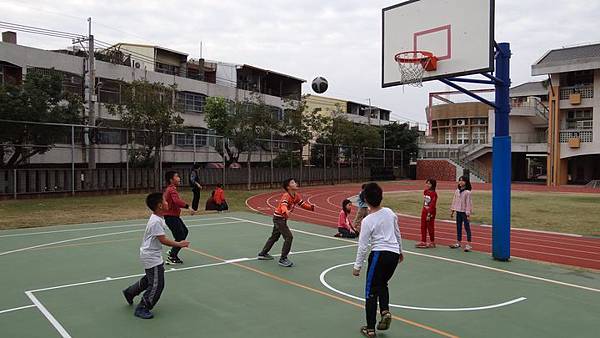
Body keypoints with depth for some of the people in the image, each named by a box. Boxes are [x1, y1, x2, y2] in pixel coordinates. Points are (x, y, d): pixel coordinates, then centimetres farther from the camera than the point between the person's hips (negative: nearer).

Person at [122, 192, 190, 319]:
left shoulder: (158, 218, 5)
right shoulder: (156, 221, -26)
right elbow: (163, 240, -27)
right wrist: (179, 244, -21)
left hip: (152, 255, 10)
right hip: (151, 257, -10)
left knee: (149, 279, 26)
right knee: (157, 285, -3)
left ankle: (130, 292, 43)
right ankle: (142, 309, 9)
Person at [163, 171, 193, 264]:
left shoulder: (169, 189, 14)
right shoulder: (172, 190, -19)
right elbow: (177, 201, -36)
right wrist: (188, 206, -41)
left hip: (174, 216, 11)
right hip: (171, 217, -11)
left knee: (185, 231, 22)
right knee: (180, 237, -6)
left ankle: (172, 252, 26)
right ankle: (171, 258, 3)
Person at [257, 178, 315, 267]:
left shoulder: (296, 195, -2)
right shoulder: (286, 196, -26)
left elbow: (302, 204, 7)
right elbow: (283, 205, -44)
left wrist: (311, 207, -12)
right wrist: (286, 212, -66)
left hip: (282, 219, 10)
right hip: (279, 218, -10)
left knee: (274, 237, 23)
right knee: (289, 237, -15)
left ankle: (263, 254, 39)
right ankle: (283, 259, -7)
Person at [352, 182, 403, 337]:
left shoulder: (367, 221, -12)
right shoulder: (390, 212, 3)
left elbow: (363, 246, -9)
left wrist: (357, 266, 2)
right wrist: (400, 251, 30)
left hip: (379, 254, -6)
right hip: (394, 254, 6)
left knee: (371, 291, 5)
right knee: (382, 284, 27)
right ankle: (385, 311, 4)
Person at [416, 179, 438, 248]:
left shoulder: (434, 194, -15)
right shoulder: (425, 192, 8)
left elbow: (432, 205, -19)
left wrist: (429, 214, -21)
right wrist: (423, 211, 15)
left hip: (430, 212, -8)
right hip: (424, 211, 8)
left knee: (430, 227, 2)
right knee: (423, 227, 10)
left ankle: (432, 242, 15)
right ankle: (423, 241, 19)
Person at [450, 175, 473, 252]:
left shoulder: (467, 192, -12)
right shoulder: (457, 191, 6)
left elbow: (468, 203, -12)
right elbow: (454, 200, 11)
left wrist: (468, 214, -13)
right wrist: (453, 211, 11)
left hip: (464, 212, -6)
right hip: (458, 211, 6)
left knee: (467, 228, -1)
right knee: (458, 227, 13)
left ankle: (468, 244, 2)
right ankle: (458, 243, 23)